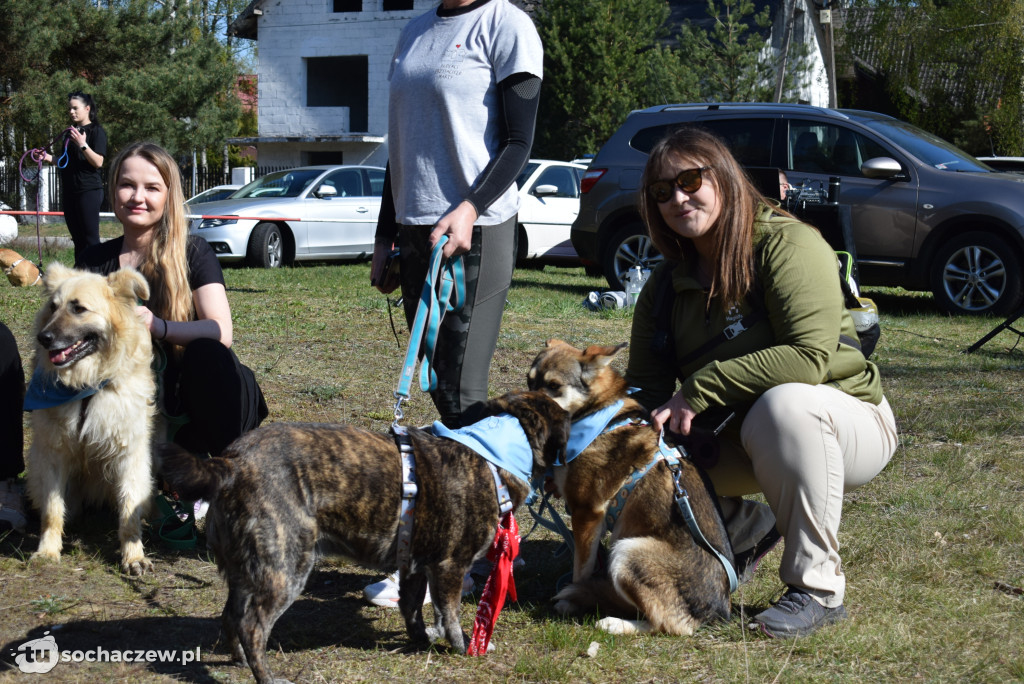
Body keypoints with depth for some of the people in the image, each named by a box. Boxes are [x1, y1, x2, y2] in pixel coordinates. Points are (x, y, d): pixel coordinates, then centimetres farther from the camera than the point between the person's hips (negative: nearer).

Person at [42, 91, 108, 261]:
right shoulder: (69, 132, 17)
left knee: (90, 240, -9)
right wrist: (49, 157, 7)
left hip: (89, 190, -8)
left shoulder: (97, 131, -5)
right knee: (77, 239, 11)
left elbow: (98, 162, -13)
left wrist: (82, 144, -24)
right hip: (69, 191, 8)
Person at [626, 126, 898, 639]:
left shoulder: (788, 244, -19)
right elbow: (645, 385, 0)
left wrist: (701, 389, -28)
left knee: (784, 403, -40)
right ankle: (747, 531, 16)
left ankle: (817, 588, -26)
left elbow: (811, 357, -31)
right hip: (741, 434, 7)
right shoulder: (669, 282, 2)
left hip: (846, 420, -7)